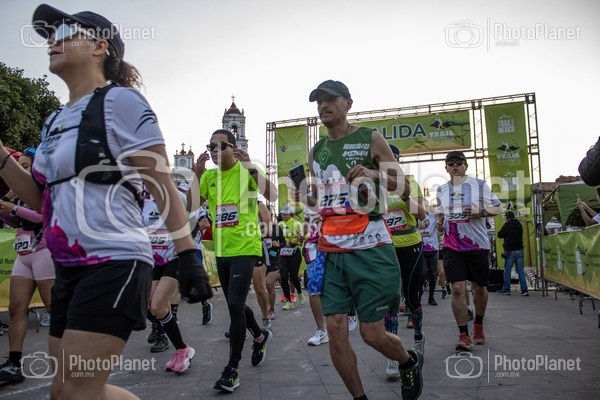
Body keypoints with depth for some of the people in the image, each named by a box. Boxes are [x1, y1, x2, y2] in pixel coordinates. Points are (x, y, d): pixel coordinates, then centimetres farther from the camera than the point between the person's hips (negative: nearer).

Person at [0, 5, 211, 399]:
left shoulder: (120, 101, -8)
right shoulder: (55, 121, 15)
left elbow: (163, 187, -12)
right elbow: (41, 197, 21)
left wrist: (188, 256, -16)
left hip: (113, 264, -9)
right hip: (69, 270, 9)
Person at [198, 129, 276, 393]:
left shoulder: (247, 171, -7)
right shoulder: (209, 176, 7)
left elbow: (272, 196, -20)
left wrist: (251, 167, -27)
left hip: (245, 248, -6)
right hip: (222, 250, 6)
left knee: (235, 305, -12)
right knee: (236, 305, 17)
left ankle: (232, 369, 1)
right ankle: (261, 336, 44)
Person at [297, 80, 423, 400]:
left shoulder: (371, 139, 1)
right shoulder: (316, 151, 14)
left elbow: (405, 188, 3)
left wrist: (375, 175, -16)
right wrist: (304, 197, 0)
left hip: (370, 249, -4)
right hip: (330, 251, 5)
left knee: (372, 334, 1)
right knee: (336, 334, 1)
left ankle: (410, 362, 34)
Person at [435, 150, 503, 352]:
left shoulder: (480, 185, -1)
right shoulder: (441, 190, 9)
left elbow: (498, 208, 1)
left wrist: (481, 212, -18)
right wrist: (439, 221, 1)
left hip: (477, 245, -1)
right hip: (452, 247, 1)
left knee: (479, 288, 11)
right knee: (457, 289, -9)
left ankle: (478, 325, 36)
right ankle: (464, 335, -1)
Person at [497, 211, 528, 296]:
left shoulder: (507, 225, -9)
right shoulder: (519, 225, 8)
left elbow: (499, 235, -1)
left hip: (510, 251, -5)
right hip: (519, 250, 5)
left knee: (507, 271, 3)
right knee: (521, 271, 4)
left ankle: (506, 289, 8)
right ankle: (524, 290, 1)